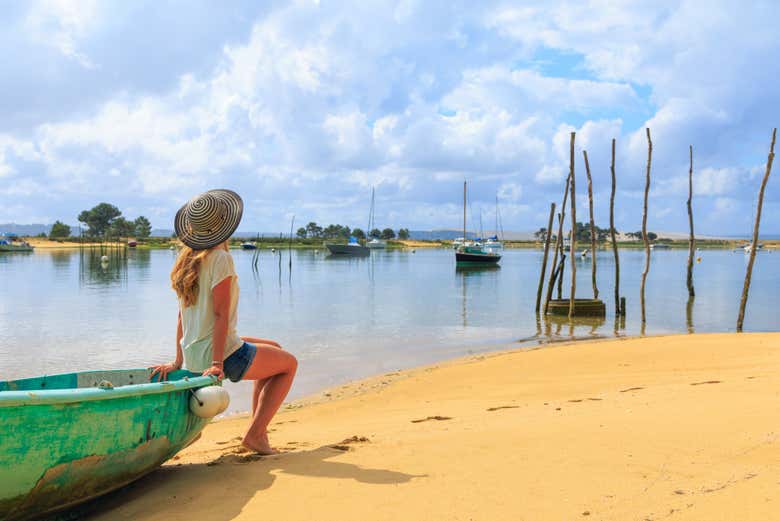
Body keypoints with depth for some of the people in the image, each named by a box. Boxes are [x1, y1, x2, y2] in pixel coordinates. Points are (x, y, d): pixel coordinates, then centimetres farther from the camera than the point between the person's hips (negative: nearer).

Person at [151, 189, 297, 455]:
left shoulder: (186, 259, 9)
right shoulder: (220, 258, -16)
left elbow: (183, 313, 10)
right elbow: (221, 314, -20)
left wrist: (178, 361, 11)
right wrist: (217, 364, -20)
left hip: (193, 356, 8)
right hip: (222, 353, -8)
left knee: (274, 349, 28)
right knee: (289, 363, 14)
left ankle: (258, 426, 28)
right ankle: (255, 433, 6)